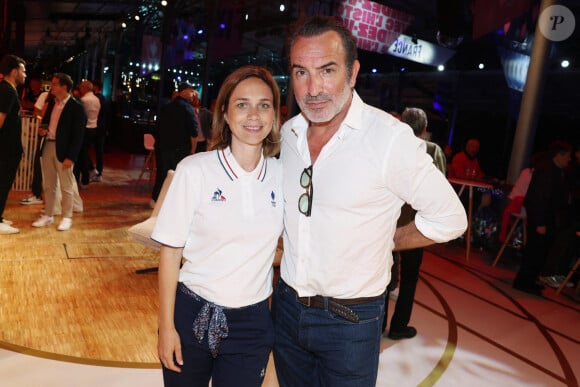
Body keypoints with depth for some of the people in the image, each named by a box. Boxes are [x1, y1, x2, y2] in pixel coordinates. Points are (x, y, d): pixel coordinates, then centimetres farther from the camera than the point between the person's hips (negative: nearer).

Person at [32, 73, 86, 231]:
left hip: (63, 150, -7)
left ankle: (66, 217, 13)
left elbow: (78, 135, -13)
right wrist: (43, 130, 1)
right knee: (48, 185, 14)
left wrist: (71, 157, -18)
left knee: (66, 186, 2)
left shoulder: (76, 106, -10)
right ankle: (48, 215, 23)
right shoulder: (52, 103, 12)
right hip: (48, 147, 7)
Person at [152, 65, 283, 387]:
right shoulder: (195, 170, -12)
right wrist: (166, 326, -6)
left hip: (252, 323, 2)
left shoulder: (283, 175, -3)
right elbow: (170, 251, -7)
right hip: (192, 315, -2)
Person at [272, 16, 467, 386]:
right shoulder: (288, 133, -1)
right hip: (287, 305, 6)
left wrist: (385, 242, -5)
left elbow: (449, 219, -11)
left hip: (351, 319, -5)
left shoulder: (392, 138, -20)